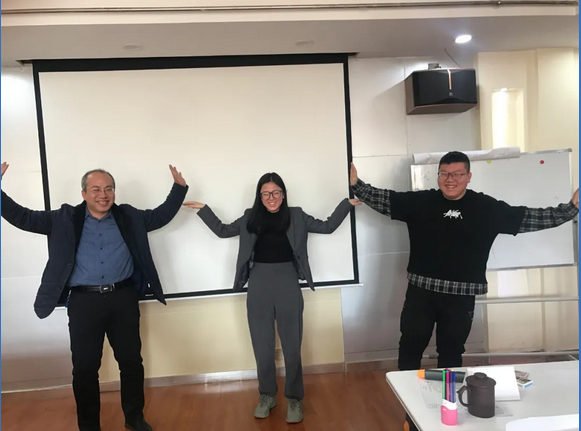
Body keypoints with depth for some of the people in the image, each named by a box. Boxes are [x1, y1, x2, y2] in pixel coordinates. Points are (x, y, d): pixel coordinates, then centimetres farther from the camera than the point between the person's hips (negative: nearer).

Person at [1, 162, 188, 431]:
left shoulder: (129, 217, 6)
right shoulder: (65, 219, 2)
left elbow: (161, 215, 12)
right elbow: (22, 217, 3)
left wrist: (179, 188, 4)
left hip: (123, 298, 1)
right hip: (84, 302, -1)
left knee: (131, 361, 11)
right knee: (85, 367, 8)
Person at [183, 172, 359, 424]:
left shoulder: (296, 216, 3)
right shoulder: (251, 217, 6)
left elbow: (327, 226, 8)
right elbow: (222, 231, 16)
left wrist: (347, 203, 3)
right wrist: (203, 209, 13)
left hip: (287, 282, -1)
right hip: (259, 283, 2)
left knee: (291, 344, 5)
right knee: (262, 344, 11)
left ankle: (294, 398, 21)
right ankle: (267, 395, 30)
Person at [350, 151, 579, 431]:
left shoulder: (487, 208, 0)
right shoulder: (419, 202, -1)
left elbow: (530, 218, 3)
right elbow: (382, 199, -3)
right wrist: (356, 185, -14)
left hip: (460, 296, 0)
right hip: (421, 291, 0)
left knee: (451, 353, 15)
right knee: (410, 348, 10)